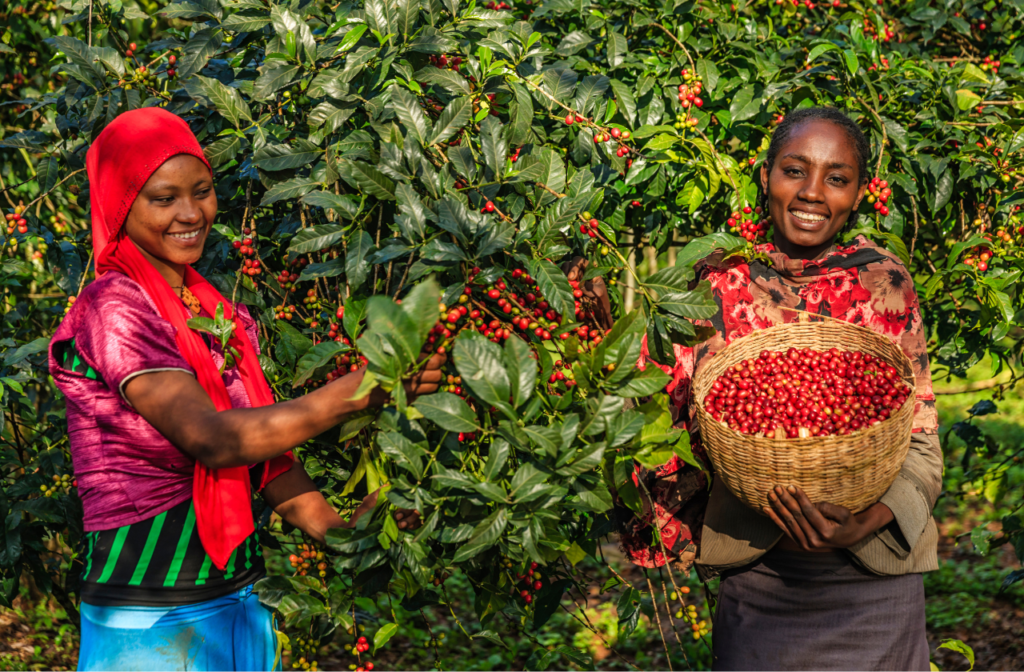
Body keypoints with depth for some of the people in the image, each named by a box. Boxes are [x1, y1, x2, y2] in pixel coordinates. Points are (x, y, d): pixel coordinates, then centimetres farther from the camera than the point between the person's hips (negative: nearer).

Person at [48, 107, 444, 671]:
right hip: (149, 620, -7)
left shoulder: (214, 313, 10)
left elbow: (264, 443, 10)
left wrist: (343, 526, -4)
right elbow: (212, 440, -24)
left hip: (238, 603, 7)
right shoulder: (112, 309, -13)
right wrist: (362, 389, -29)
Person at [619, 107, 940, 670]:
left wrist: (864, 526, -22)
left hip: (872, 578, 0)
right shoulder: (719, 283, -2)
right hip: (754, 580, 0)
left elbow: (919, 443, -3)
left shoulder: (884, 284, -3)